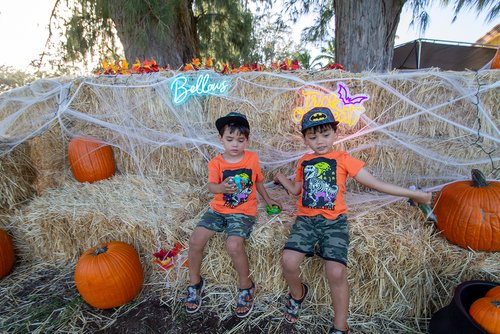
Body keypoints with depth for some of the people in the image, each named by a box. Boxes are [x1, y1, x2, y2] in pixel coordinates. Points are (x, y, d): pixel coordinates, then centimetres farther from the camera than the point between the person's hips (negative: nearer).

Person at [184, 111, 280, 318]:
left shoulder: (252, 158, 0)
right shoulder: (216, 162, -3)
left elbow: (258, 181, 16)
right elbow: (211, 186, -20)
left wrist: (268, 199, 25)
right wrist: (222, 188, -42)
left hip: (244, 212, -2)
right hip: (219, 209, 2)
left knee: (233, 245, -25)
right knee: (195, 239, -12)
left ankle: (246, 286, 5)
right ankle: (195, 282, 16)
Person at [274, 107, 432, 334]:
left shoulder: (342, 159, 5)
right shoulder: (304, 161, 15)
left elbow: (375, 183, 3)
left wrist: (413, 194, 1)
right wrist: (281, 177, 13)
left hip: (334, 221, -2)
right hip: (306, 219, 3)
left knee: (336, 273, -19)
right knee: (288, 261, -19)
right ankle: (297, 293, 17)